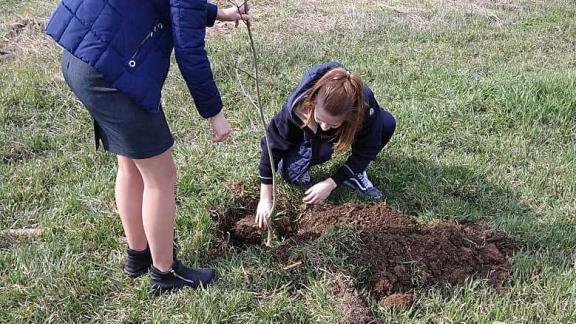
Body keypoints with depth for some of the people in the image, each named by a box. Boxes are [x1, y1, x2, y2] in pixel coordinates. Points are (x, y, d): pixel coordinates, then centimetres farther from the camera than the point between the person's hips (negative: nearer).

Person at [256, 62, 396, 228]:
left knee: (387, 123, -27)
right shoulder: (297, 106, -40)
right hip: (308, 134, -2)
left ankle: (356, 174, -6)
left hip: (343, 134, 2)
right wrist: (265, 200, -25)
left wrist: (331, 184, -29)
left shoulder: (365, 105, -39)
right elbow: (272, 147, -28)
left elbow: (365, 151, -24)